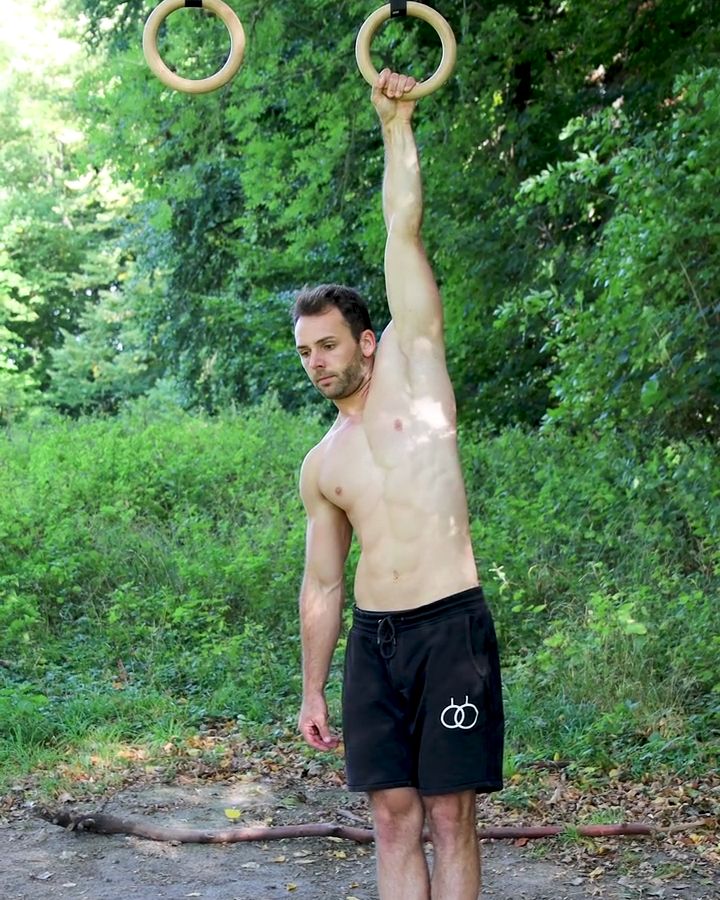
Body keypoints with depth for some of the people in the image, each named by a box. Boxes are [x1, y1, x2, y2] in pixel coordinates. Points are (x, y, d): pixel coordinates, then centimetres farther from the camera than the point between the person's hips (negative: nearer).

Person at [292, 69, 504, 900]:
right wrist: (312, 692, 15)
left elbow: (403, 231, 0)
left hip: (450, 628, -4)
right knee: (393, 815, 4)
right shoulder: (320, 467, 15)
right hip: (372, 639, 5)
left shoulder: (412, 372, 4)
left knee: (449, 816, -1)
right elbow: (321, 585, 18)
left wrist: (395, 122, -1)